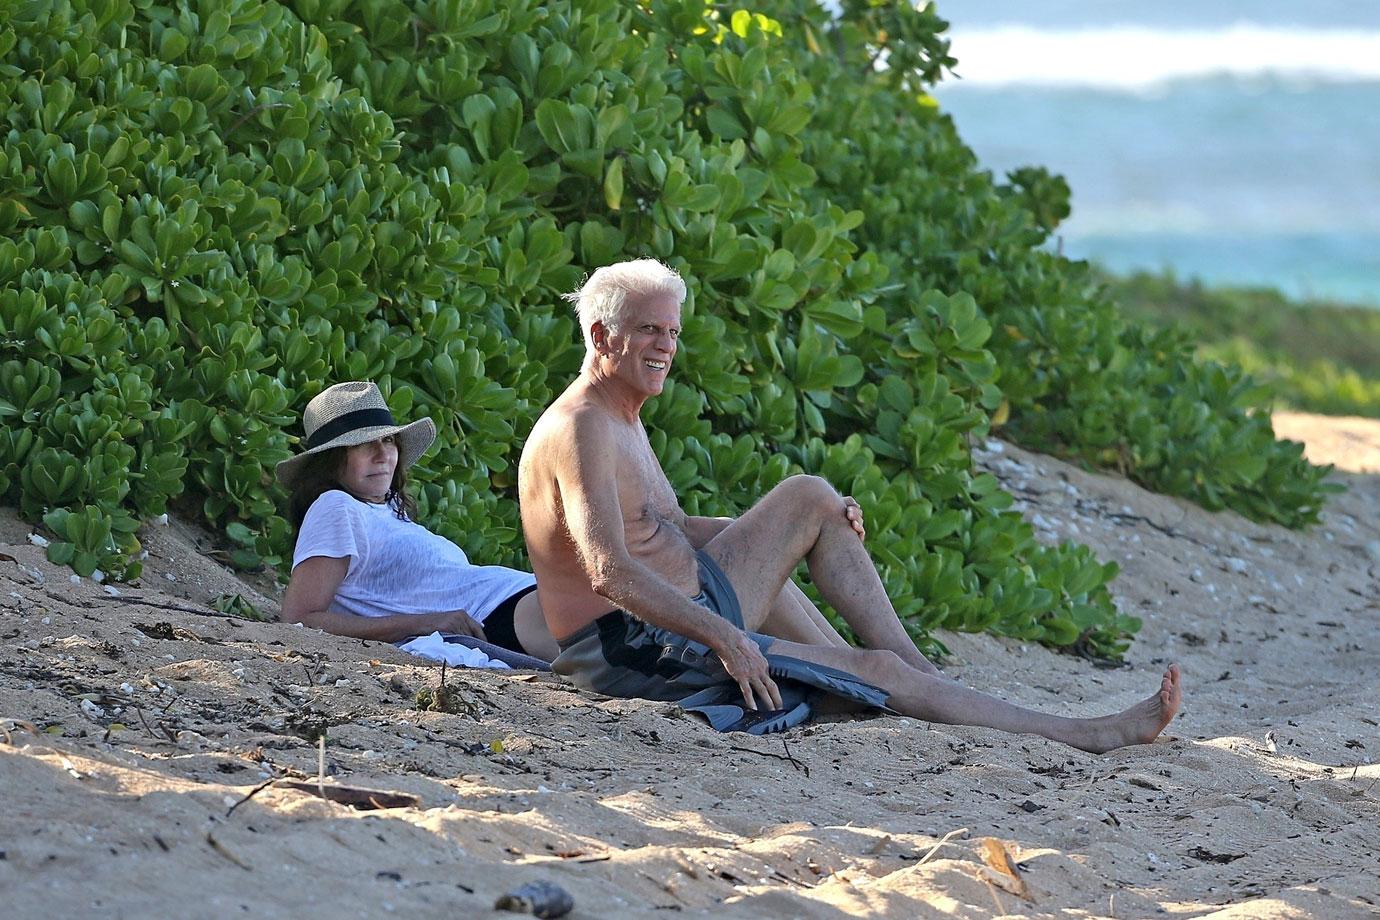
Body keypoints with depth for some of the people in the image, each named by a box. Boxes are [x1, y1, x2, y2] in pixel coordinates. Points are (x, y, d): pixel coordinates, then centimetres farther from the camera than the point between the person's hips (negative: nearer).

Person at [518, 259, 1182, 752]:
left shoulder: (622, 423, 15)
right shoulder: (580, 431, -19)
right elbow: (610, 573, -31)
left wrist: (800, 525, 16)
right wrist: (722, 637, -32)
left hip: (690, 614, 11)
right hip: (634, 651, -11)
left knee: (811, 497, 11)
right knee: (879, 673, -12)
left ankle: (921, 671, 4)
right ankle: (1093, 735, -7)